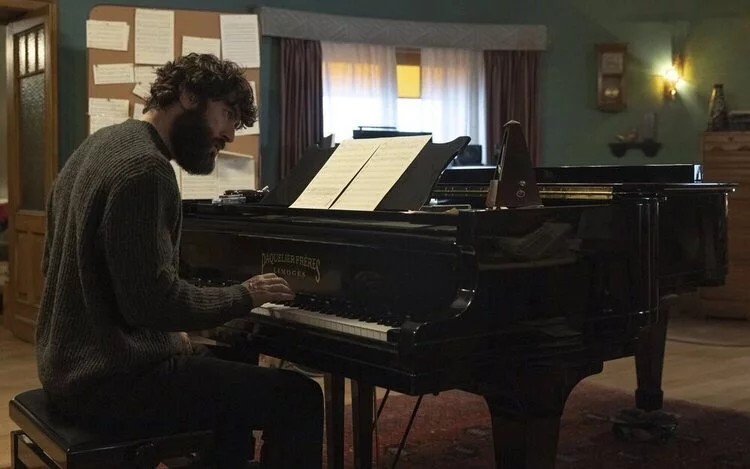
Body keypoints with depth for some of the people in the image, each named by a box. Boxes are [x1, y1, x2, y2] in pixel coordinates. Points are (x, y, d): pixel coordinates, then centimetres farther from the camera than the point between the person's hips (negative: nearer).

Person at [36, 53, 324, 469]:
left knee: (238, 374, 27)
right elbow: (153, 302, -27)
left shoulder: (101, 145, 12)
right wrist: (245, 296, -11)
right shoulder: (144, 168, -20)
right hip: (115, 377, -11)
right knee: (298, 398, -10)